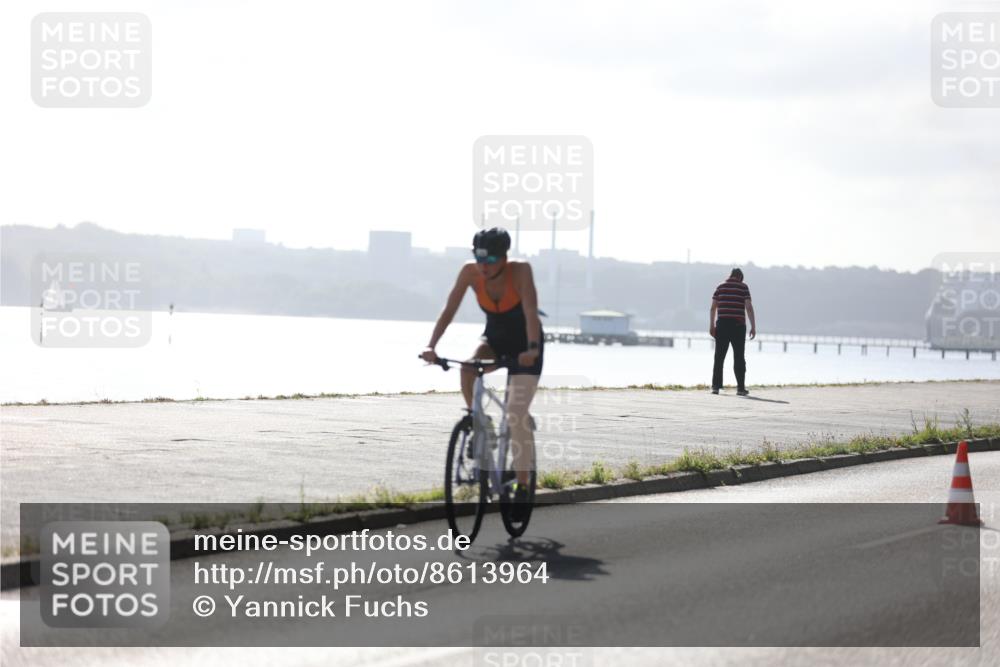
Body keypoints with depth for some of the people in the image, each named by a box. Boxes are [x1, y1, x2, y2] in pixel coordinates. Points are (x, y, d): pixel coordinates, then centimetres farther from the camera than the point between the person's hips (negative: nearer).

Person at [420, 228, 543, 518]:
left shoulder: (520, 270, -28)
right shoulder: (470, 271, -19)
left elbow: (530, 312, -37)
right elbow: (449, 309, -21)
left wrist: (532, 349, -51)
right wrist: (431, 345, -34)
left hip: (524, 343, -3)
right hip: (495, 338, 3)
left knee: (517, 414, -15)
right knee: (467, 369, -32)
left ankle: (522, 488, -6)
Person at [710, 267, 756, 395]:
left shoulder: (720, 287, 9)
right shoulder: (743, 287, 0)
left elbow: (713, 307, 5)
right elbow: (749, 308, -6)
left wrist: (711, 326, 8)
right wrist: (753, 327, -4)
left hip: (722, 325, 2)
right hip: (738, 326, -2)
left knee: (719, 357, 6)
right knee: (739, 357, 4)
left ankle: (716, 386, 1)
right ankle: (741, 387, 4)